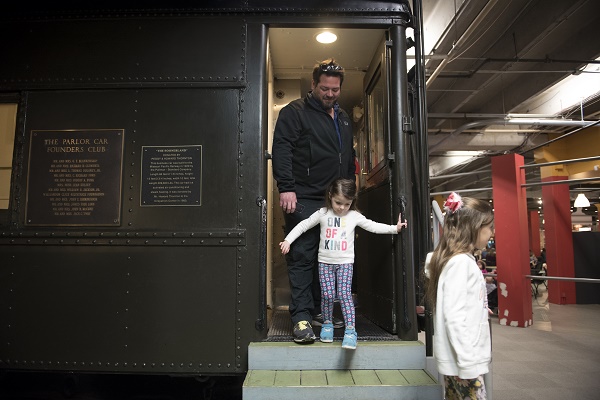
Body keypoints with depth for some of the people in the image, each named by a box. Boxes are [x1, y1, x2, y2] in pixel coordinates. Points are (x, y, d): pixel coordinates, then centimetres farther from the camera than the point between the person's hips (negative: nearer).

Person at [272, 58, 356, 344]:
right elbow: (281, 149, -10)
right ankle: (301, 316, 2)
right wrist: (286, 188, -19)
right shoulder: (295, 112, 1)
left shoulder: (343, 118, 22)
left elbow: (350, 158, 28)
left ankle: (318, 311, 22)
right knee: (302, 257, -5)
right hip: (304, 200, -6)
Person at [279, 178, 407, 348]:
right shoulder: (322, 214, -2)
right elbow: (303, 225, 0)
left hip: (345, 262, 0)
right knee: (327, 295, -2)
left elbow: (373, 226, 1)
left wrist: (395, 228, -6)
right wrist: (287, 240, -5)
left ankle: (350, 330, -5)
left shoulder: (354, 216, -1)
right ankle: (327, 324, 19)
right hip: (325, 262, 1)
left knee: (344, 294, -9)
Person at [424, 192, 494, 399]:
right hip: (462, 360, -9)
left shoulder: (463, 259, 9)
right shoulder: (461, 262, -19)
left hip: (464, 357, 9)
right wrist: (467, 362, -22)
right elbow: (453, 316, -23)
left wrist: (479, 308, 28)